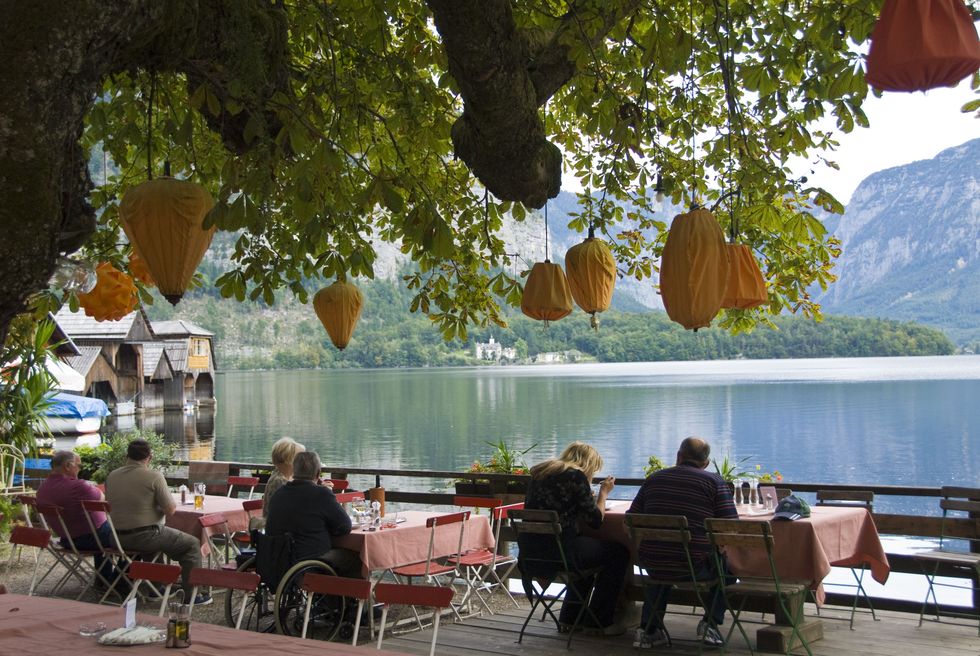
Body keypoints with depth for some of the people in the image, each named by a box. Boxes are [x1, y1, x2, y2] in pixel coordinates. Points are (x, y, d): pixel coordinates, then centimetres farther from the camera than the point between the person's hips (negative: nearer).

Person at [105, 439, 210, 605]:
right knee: (192, 544, 7)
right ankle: (190, 594, 4)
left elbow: (110, 508, 16)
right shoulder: (153, 476, -15)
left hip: (119, 539, 7)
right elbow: (170, 510, -14)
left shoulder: (111, 476, 3)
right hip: (146, 536, -7)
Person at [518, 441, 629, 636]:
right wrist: (604, 492, 11)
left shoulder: (539, 472, 16)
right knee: (618, 552, 9)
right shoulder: (576, 476, -7)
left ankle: (569, 617, 35)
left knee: (586, 547, 33)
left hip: (528, 548, 8)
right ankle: (597, 622, 15)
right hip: (556, 549, -8)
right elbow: (595, 520, -5)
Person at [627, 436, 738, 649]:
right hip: (696, 567, -3)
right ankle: (711, 623, 19)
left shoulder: (654, 478, 6)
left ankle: (648, 628, 27)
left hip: (653, 564, 3)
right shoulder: (714, 481, -4)